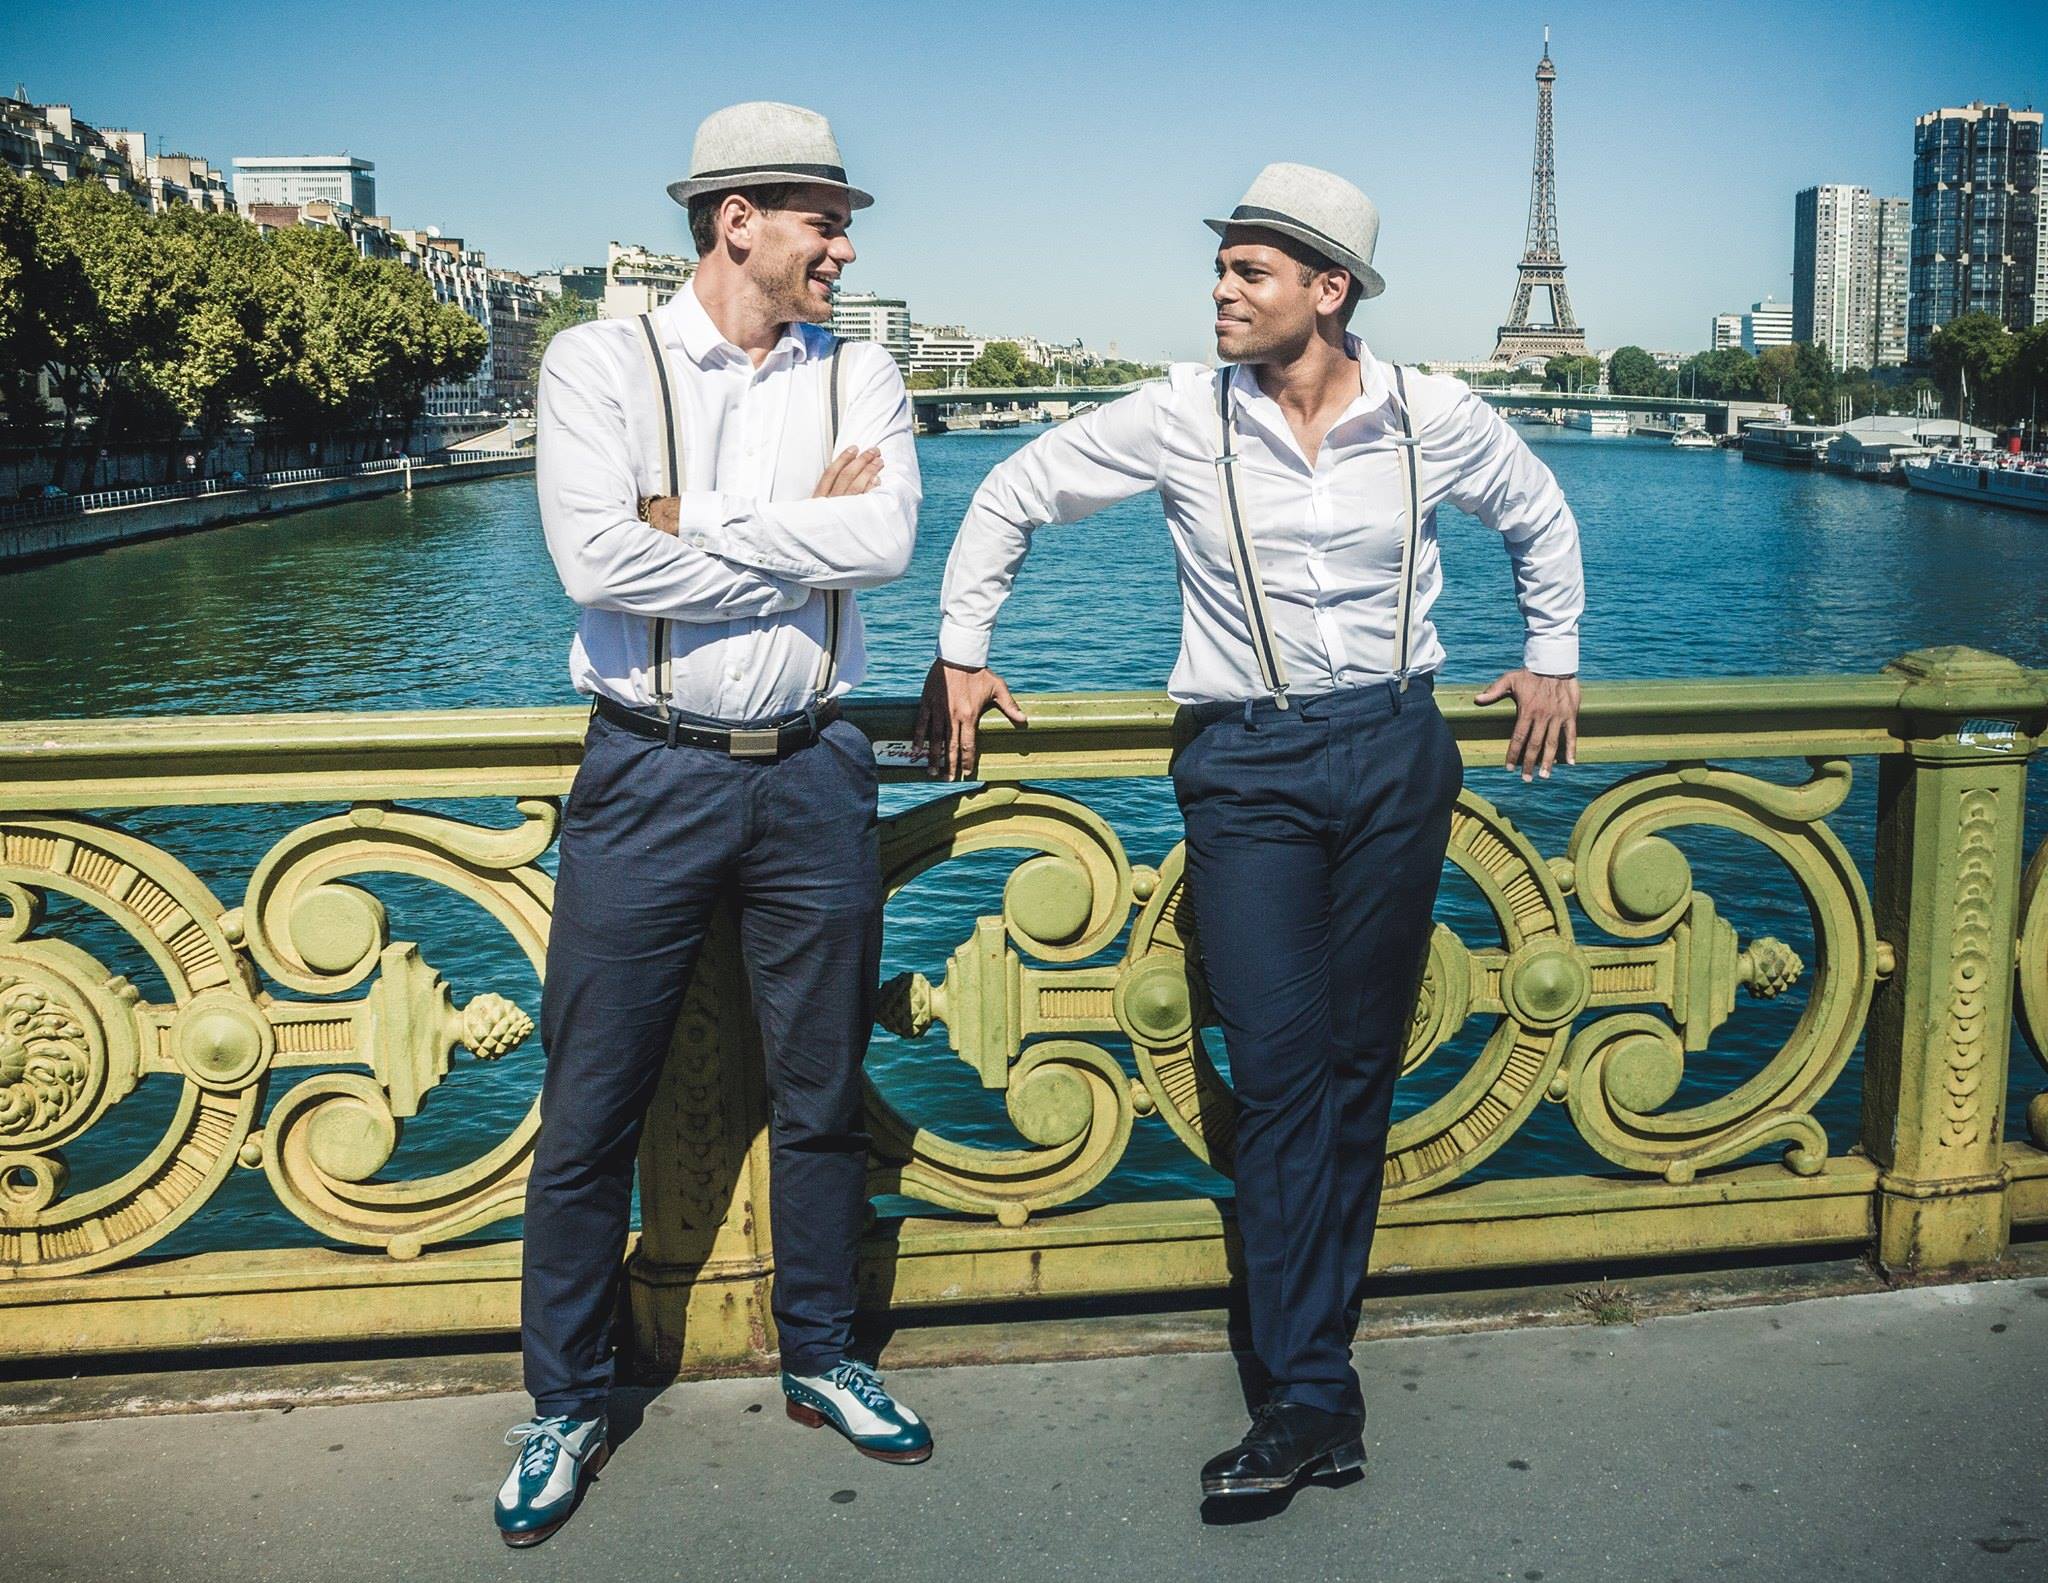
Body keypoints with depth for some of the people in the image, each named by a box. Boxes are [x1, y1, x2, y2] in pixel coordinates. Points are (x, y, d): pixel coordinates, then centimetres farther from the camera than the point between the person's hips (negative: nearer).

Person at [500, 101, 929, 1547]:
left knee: (822, 1098, 14)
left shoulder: (859, 374, 6)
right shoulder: (601, 361, -2)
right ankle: (565, 1406, 22)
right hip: (650, 777, -2)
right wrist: (806, 542, -13)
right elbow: (595, 559, -18)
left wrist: (694, 527, -13)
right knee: (592, 1114, 5)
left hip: (813, 777, 3)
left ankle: (820, 1362, 33)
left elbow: (886, 541, -12)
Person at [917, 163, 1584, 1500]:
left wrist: (1554, 659, 20)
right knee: (1284, 1074, -8)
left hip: (1397, 750, 2)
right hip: (1247, 763, -2)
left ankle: (1312, 1355, 16)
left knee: (1362, 1067, 5)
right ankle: (1316, 1393, -2)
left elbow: (1542, 517, 21)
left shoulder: (1435, 421, 1)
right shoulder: (1183, 417, -3)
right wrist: (961, 651, 9)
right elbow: (1017, 494, 8)